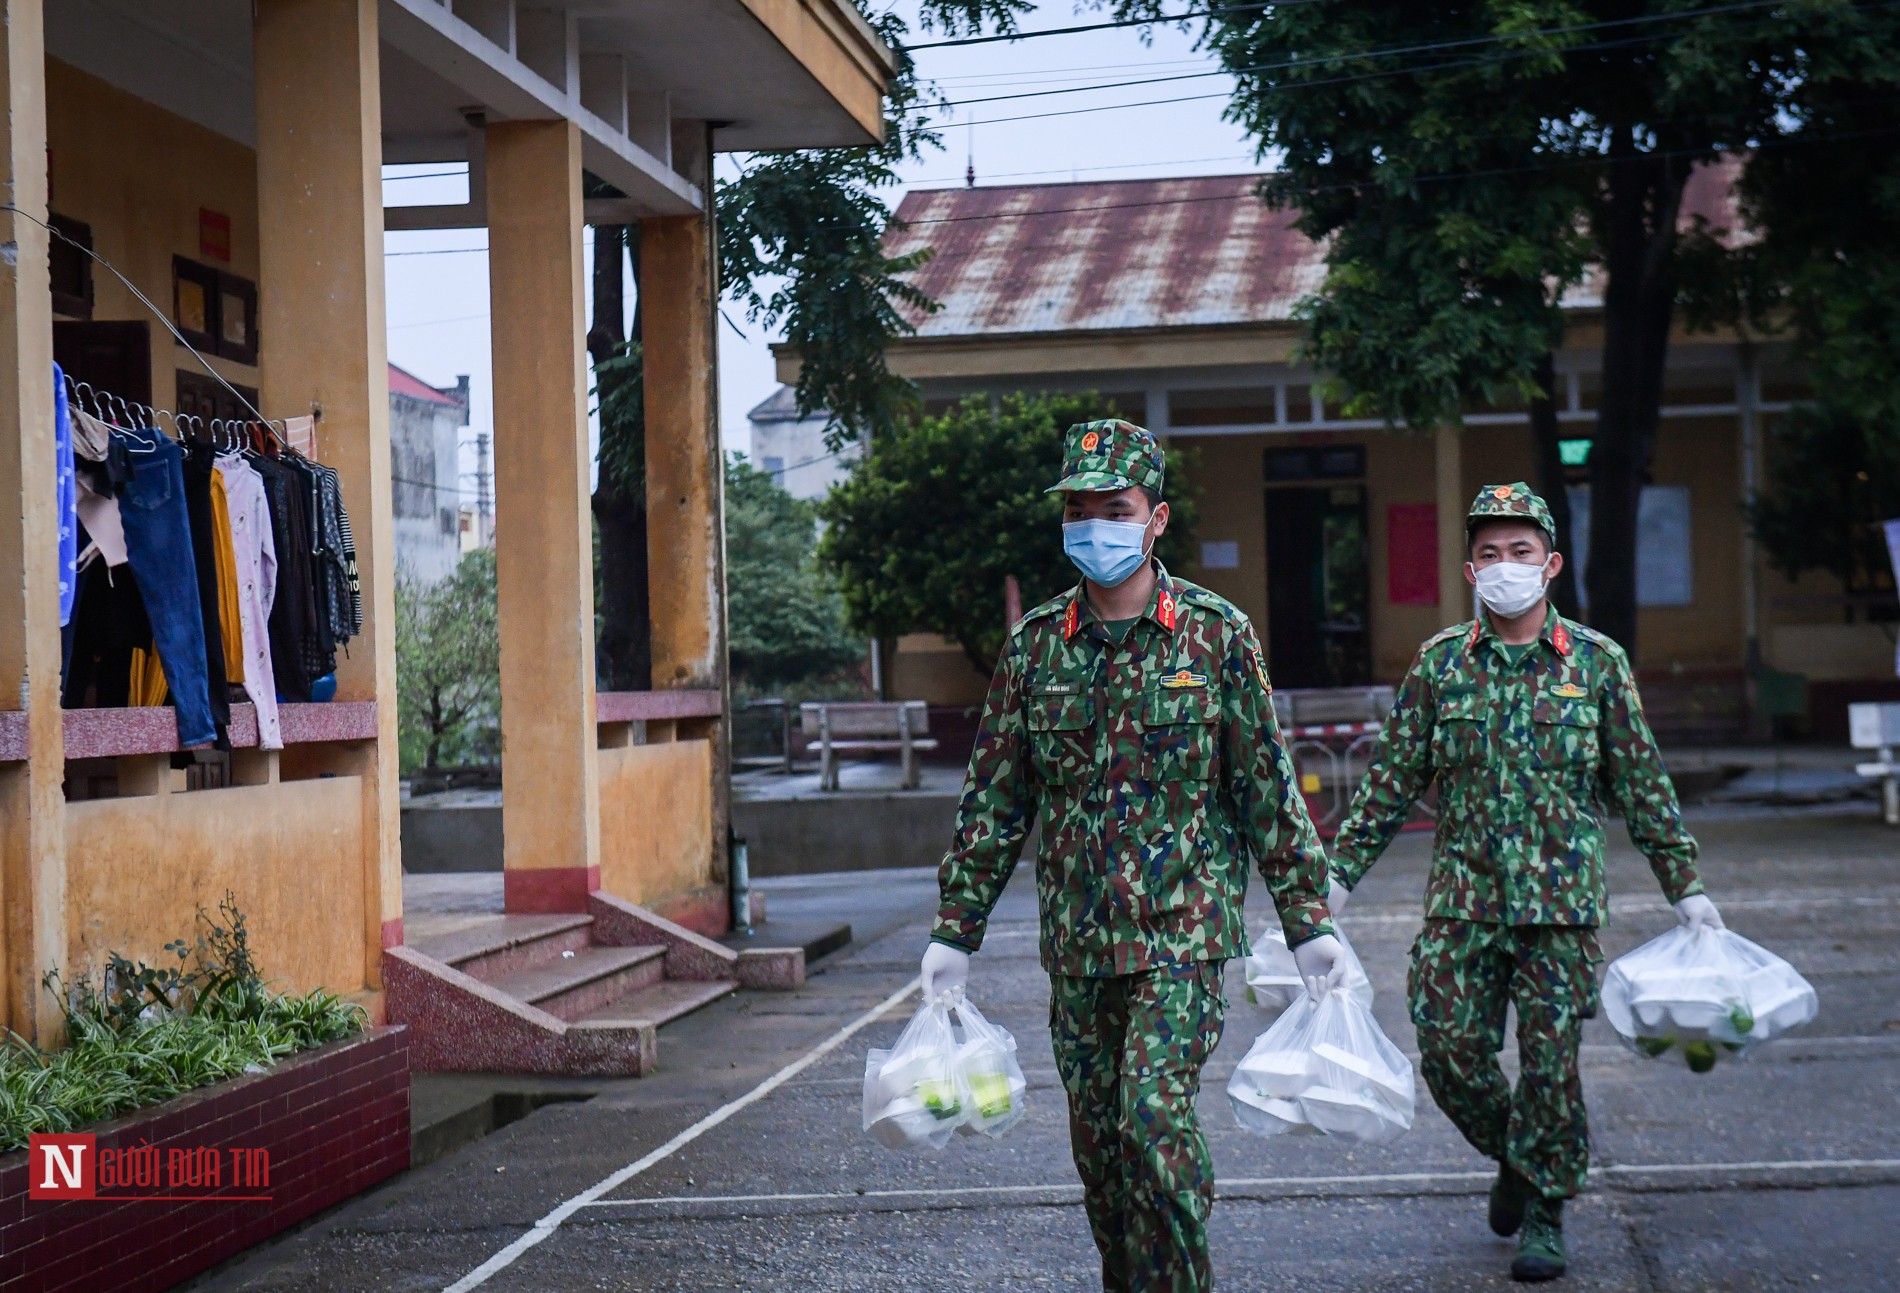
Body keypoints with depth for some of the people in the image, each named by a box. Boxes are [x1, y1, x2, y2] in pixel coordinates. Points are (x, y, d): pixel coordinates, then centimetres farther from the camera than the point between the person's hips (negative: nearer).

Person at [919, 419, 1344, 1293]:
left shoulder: (1215, 634, -1)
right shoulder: (1035, 645, 6)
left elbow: (1268, 788, 2)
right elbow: (993, 799, 10)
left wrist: (1308, 921, 0)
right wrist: (954, 931, 8)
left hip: (1183, 926, -4)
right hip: (1075, 937, 4)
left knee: (1155, 1112, -17)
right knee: (1096, 1138, 8)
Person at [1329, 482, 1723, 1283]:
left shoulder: (1596, 663, 2)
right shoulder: (1439, 663, 5)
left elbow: (1642, 787, 7)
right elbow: (1391, 781, 9)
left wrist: (1685, 886, 7)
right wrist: (1339, 873, 6)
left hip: (1562, 902, -1)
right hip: (1461, 900, 1)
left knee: (1551, 1062, 0)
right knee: (1449, 1053, 0)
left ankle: (1544, 1214, 17)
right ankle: (1513, 1156, 28)